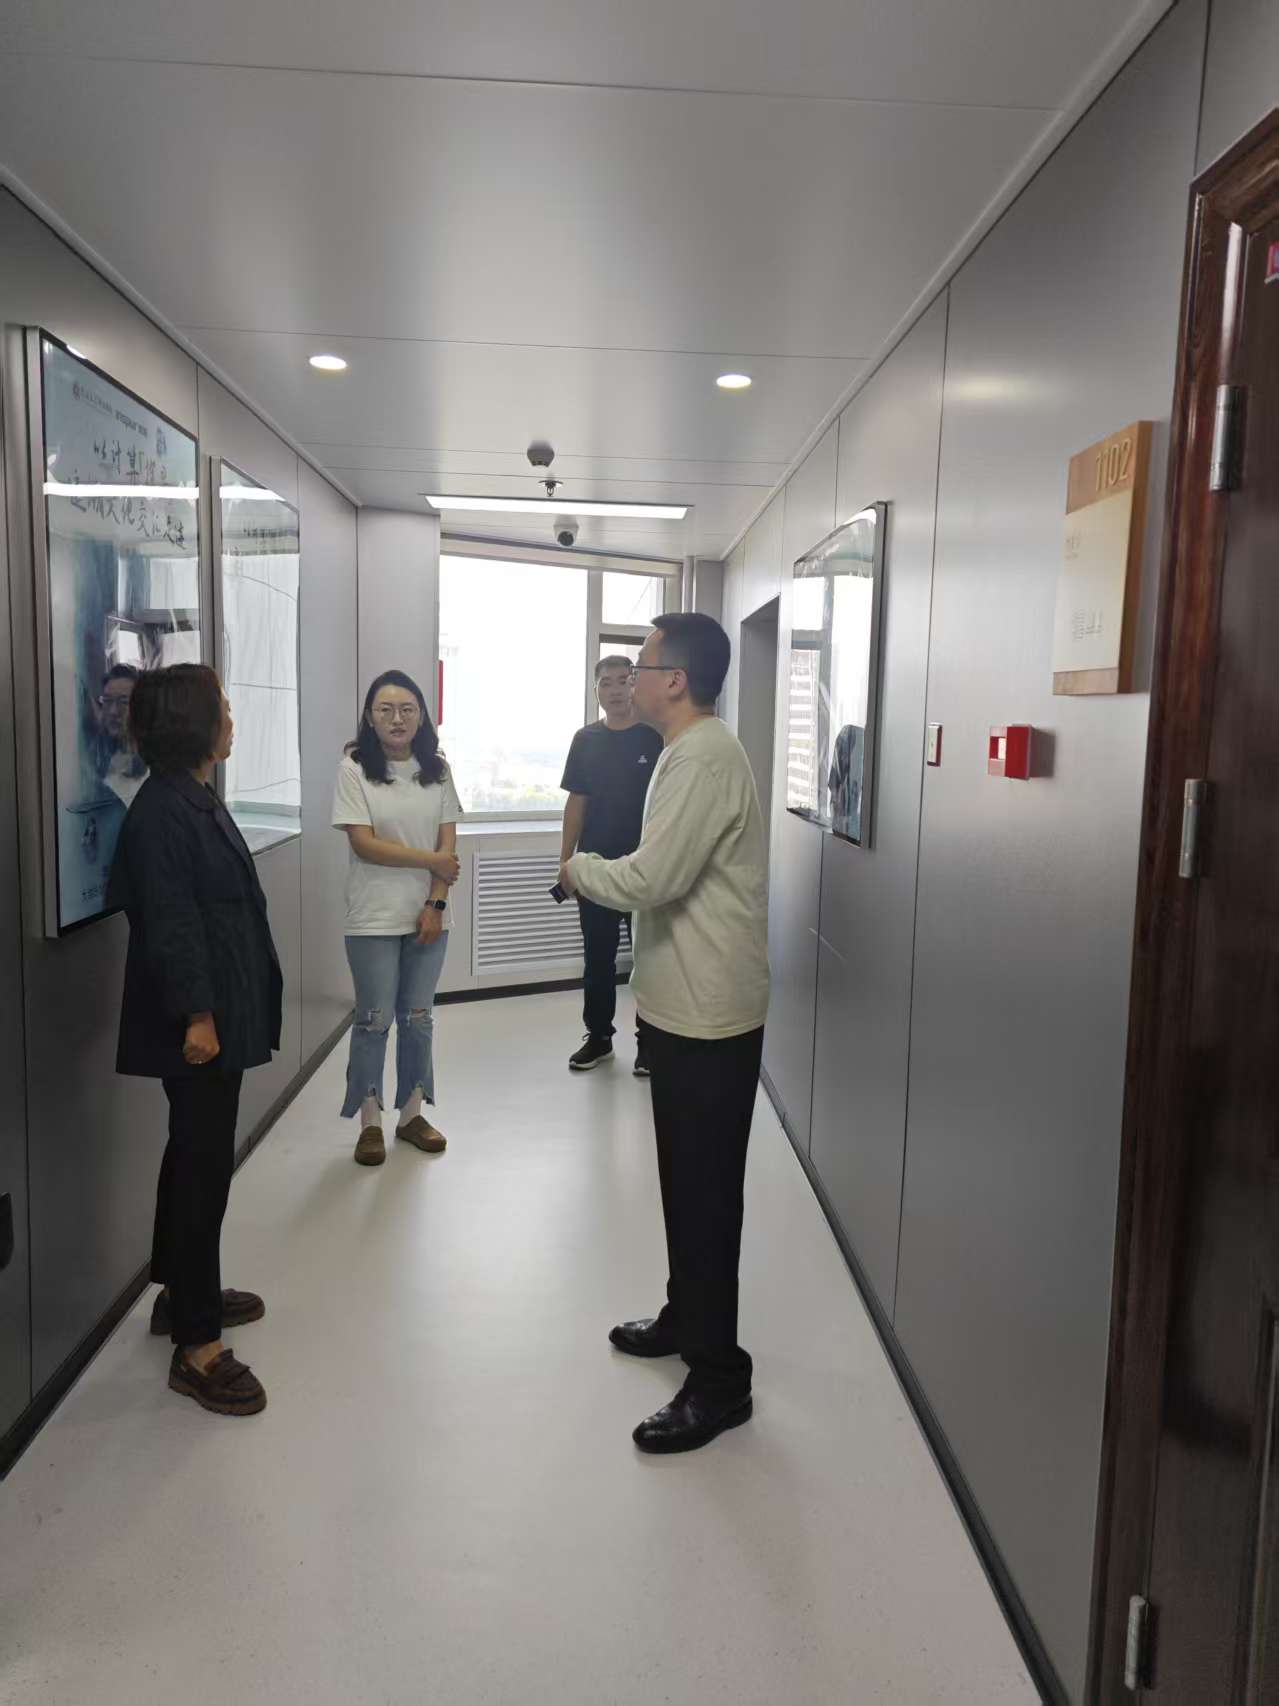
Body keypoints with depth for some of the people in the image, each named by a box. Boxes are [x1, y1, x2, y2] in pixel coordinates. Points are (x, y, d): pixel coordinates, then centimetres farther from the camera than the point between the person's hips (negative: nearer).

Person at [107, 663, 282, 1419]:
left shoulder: (198, 798, 12)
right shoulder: (162, 809, -18)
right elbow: (168, 921, -22)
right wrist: (195, 1014, -22)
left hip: (222, 1008, 10)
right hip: (198, 1015, -10)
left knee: (197, 1155, 19)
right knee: (205, 1164, -4)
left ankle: (182, 1292, 35)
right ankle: (197, 1345, 6)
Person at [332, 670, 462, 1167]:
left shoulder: (437, 771, 3)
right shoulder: (354, 770, -7)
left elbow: (449, 846, 1)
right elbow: (364, 844, -13)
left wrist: (436, 904, -9)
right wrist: (430, 861, -12)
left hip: (427, 915, 3)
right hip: (374, 919, -3)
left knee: (418, 1018, 11)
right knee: (375, 1020, 4)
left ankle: (412, 1113, 25)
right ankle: (370, 1123, 17)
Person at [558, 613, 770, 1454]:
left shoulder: (706, 759, -20)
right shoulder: (692, 752, 14)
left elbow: (651, 878, -25)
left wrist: (579, 868, -8)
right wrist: (601, 872, 6)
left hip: (709, 1014, -10)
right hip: (686, 1005, 10)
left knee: (706, 1192, -1)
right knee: (686, 1180, 21)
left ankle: (720, 1378, 11)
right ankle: (686, 1319, 38)